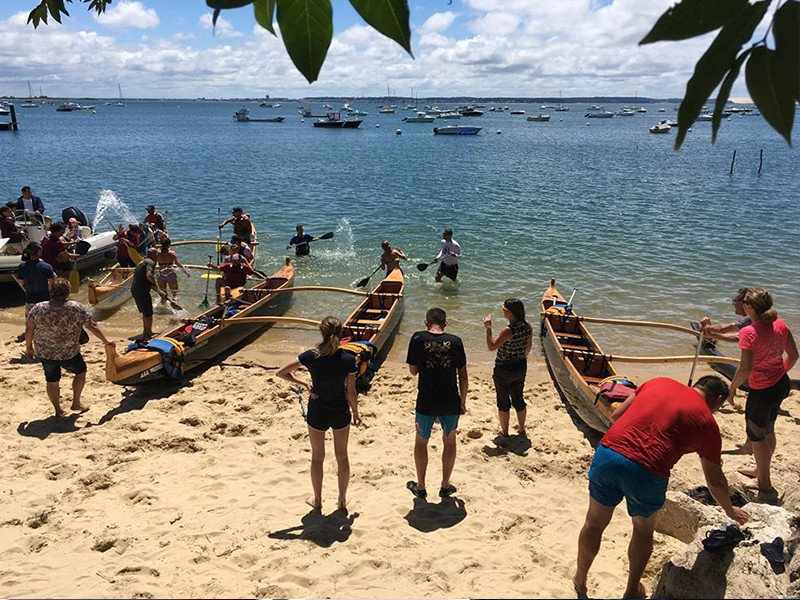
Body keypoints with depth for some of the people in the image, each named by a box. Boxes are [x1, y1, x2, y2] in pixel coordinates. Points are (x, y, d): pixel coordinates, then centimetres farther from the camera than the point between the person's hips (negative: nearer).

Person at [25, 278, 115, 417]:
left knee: (52, 381, 18)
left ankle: (58, 410, 29)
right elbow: (92, 326, -7)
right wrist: (106, 341, 4)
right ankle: (76, 403, 27)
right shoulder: (76, 308, -14)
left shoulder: (38, 309, -8)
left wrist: (29, 347, 16)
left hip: (44, 353, 3)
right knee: (81, 372, 22)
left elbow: (29, 330, 0)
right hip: (68, 354, -3)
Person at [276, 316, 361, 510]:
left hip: (317, 414, 0)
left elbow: (281, 372, -11)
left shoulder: (311, 356, -17)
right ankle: (342, 499, 31)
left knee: (317, 457, 19)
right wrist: (355, 414, 5)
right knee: (342, 456, 19)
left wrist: (304, 384, -5)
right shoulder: (348, 360, -19)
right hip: (341, 413, 0)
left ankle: (317, 499, 33)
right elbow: (351, 392, -10)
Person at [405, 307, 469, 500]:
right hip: (450, 403, 1)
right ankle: (445, 486, 31)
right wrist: (463, 402, 10)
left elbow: (413, 371, 0)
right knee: (449, 441, 21)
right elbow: (463, 377, -1)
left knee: (421, 442, 18)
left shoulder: (418, 339, -9)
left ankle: (420, 487, 29)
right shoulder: (455, 341, -6)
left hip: (426, 402, -1)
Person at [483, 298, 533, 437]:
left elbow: (491, 346, -22)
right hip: (520, 368, 7)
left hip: (504, 370, -7)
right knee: (518, 398, 22)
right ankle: (521, 428, 35)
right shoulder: (527, 327, -6)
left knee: (503, 401, 12)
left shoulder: (508, 331, -28)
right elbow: (528, 348, 6)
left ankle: (504, 431, 25)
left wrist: (488, 329, -21)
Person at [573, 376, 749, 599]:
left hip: (607, 453, 3)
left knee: (595, 523, 24)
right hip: (647, 473, -2)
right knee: (643, 531, 28)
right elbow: (715, 481, 22)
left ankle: (579, 580, 42)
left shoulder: (659, 382, 19)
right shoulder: (707, 423, 12)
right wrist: (730, 510, 40)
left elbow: (615, 416, 19)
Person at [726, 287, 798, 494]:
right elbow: (793, 355, 6)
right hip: (781, 384, 8)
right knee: (768, 431, 25)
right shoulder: (780, 325, -4)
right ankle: (761, 471, 43)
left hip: (761, 391, -8)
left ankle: (764, 482, 27)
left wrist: (732, 389, -14)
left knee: (755, 435, 12)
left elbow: (746, 368, -28)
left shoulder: (749, 332, -26)